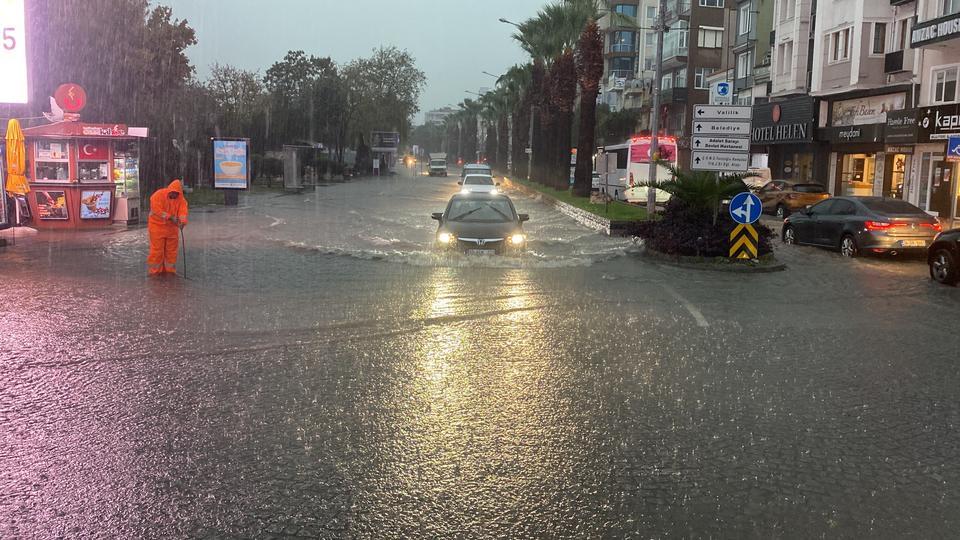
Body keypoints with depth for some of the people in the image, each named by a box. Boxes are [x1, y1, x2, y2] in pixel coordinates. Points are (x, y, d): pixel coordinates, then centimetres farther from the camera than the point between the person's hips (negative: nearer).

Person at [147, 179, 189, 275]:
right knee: (157, 249, -2)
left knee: (172, 249, 9)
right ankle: (156, 271, 7)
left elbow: (183, 211, -15)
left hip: (172, 227, 4)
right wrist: (170, 217, -30)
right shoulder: (158, 195, -14)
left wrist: (182, 221, -35)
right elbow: (157, 209, -23)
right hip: (157, 226, -4)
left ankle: (170, 269, 21)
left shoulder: (181, 199, -3)